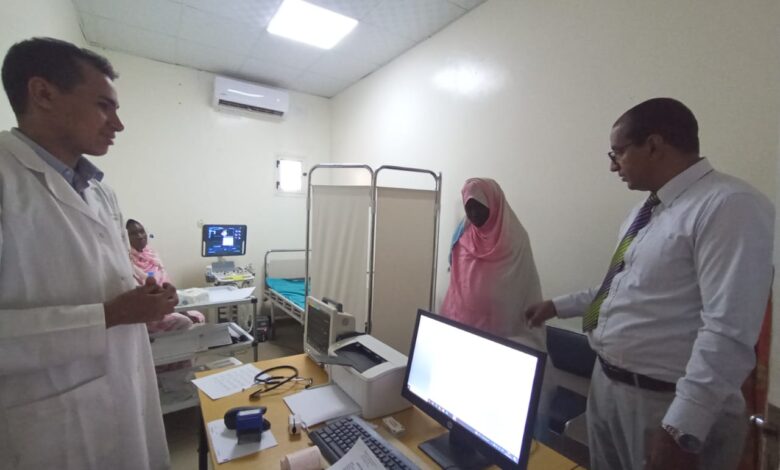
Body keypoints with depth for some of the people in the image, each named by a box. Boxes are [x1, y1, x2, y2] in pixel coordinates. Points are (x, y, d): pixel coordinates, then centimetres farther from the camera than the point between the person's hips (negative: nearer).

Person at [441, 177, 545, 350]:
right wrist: (448, 320, 8)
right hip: (461, 323, 3)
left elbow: (527, 292, -5)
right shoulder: (462, 235, 2)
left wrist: (526, 338, -8)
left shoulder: (515, 240, -8)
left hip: (500, 328, -2)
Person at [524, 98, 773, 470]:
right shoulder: (646, 211, 9)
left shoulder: (729, 205, -18)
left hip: (666, 405, -8)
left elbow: (728, 333, -25)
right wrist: (558, 306, 20)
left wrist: (682, 431, -26)